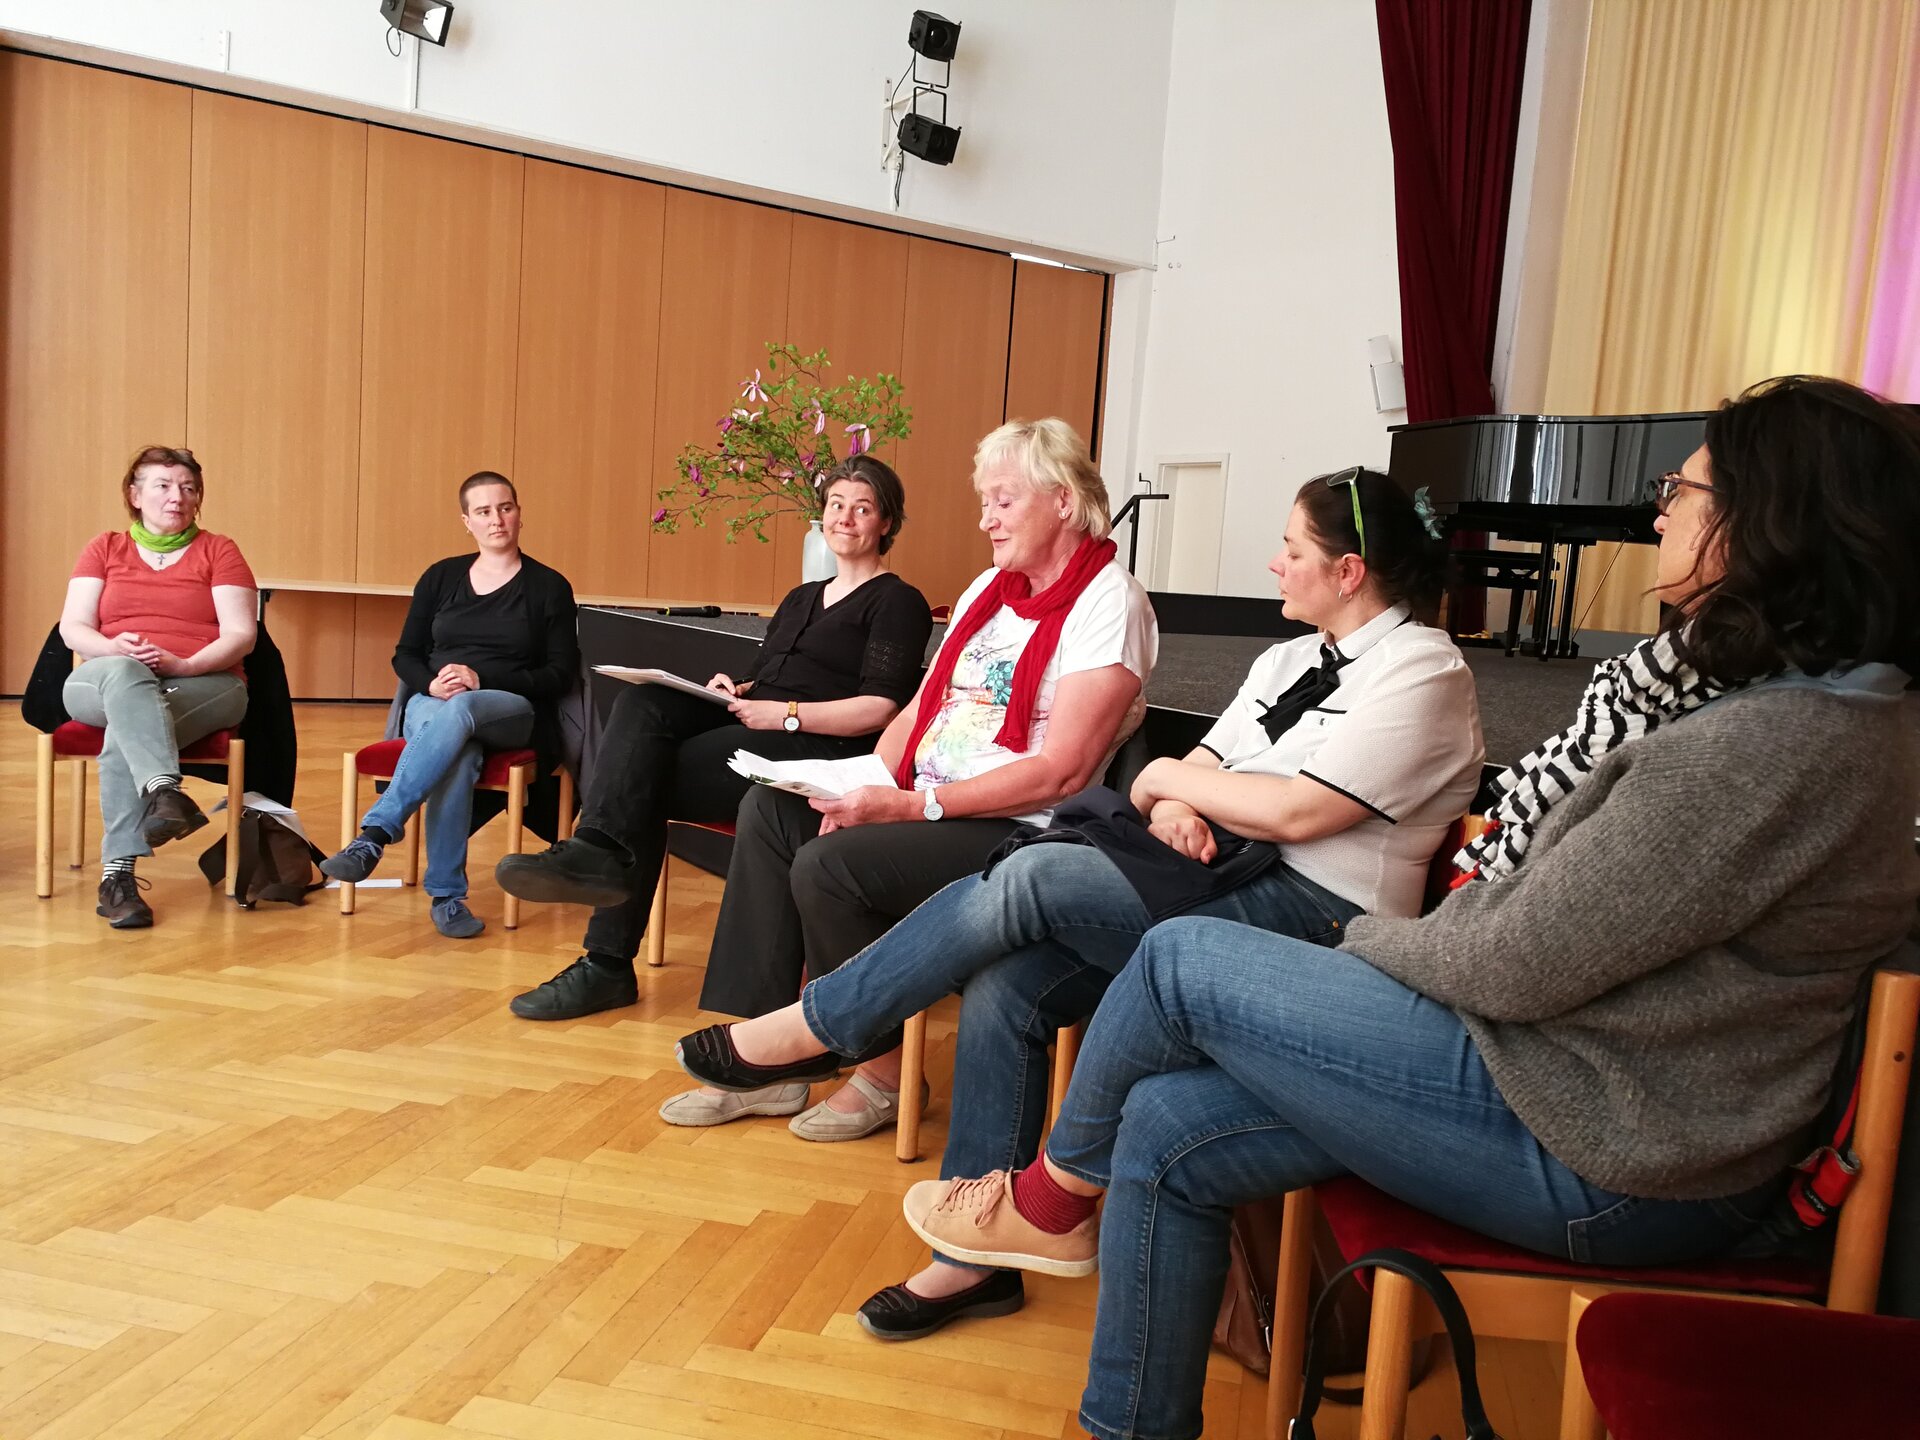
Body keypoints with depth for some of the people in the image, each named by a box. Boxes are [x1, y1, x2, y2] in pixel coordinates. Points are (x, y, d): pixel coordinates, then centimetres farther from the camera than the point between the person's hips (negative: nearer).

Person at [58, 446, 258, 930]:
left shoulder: (218, 550, 9)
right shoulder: (103, 549, 17)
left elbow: (240, 635, -2)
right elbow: (73, 629, 6)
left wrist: (184, 663, -20)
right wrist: (112, 648, -17)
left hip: (204, 683, -1)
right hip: (105, 682, 1)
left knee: (123, 734, -33)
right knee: (123, 674, -37)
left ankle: (117, 874, -32)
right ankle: (166, 793, -55)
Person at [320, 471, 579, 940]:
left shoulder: (549, 586, 5)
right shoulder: (441, 577, 14)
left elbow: (562, 674, 0)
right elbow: (405, 655, 14)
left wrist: (483, 681, -13)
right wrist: (431, 683, -11)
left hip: (512, 712, -2)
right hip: (432, 704, 2)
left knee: (458, 713, -39)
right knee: (455, 753, -36)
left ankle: (374, 834, -46)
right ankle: (447, 895, -36)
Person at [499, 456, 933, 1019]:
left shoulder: (898, 603, 4)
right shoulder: (800, 599, 28)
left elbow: (881, 709, -9)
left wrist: (785, 714, -18)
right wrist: (731, 689, 1)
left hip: (814, 749, -7)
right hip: (747, 724, 7)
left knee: (643, 782, -23)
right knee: (643, 702, -22)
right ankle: (601, 852, -35)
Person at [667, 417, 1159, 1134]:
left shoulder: (1108, 601, -11)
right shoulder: (989, 588, 17)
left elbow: (1060, 772, -20)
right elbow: (917, 710, 14)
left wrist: (913, 806, -23)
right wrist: (869, 789, -6)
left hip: (1020, 832, -9)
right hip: (923, 805, 9)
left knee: (830, 864, -24)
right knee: (768, 808, -4)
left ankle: (884, 1077, -2)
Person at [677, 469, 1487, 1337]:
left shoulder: (1421, 671, -7)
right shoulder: (1290, 660, 19)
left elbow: (1299, 811, -18)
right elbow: (1206, 766, 15)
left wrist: (1167, 776, -5)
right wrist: (1172, 806, -10)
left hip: (1312, 910, -8)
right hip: (1226, 876, 8)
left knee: (1028, 881, -23)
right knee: (1003, 986, -13)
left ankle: (813, 1026, -8)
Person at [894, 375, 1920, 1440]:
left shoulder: (1778, 744, -24)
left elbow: (1515, 964, -20)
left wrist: (1372, 942, -4)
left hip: (1602, 1163, -9)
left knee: (1178, 962, -6)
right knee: (1167, 1128, 4)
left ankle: (1052, 1200, 22)